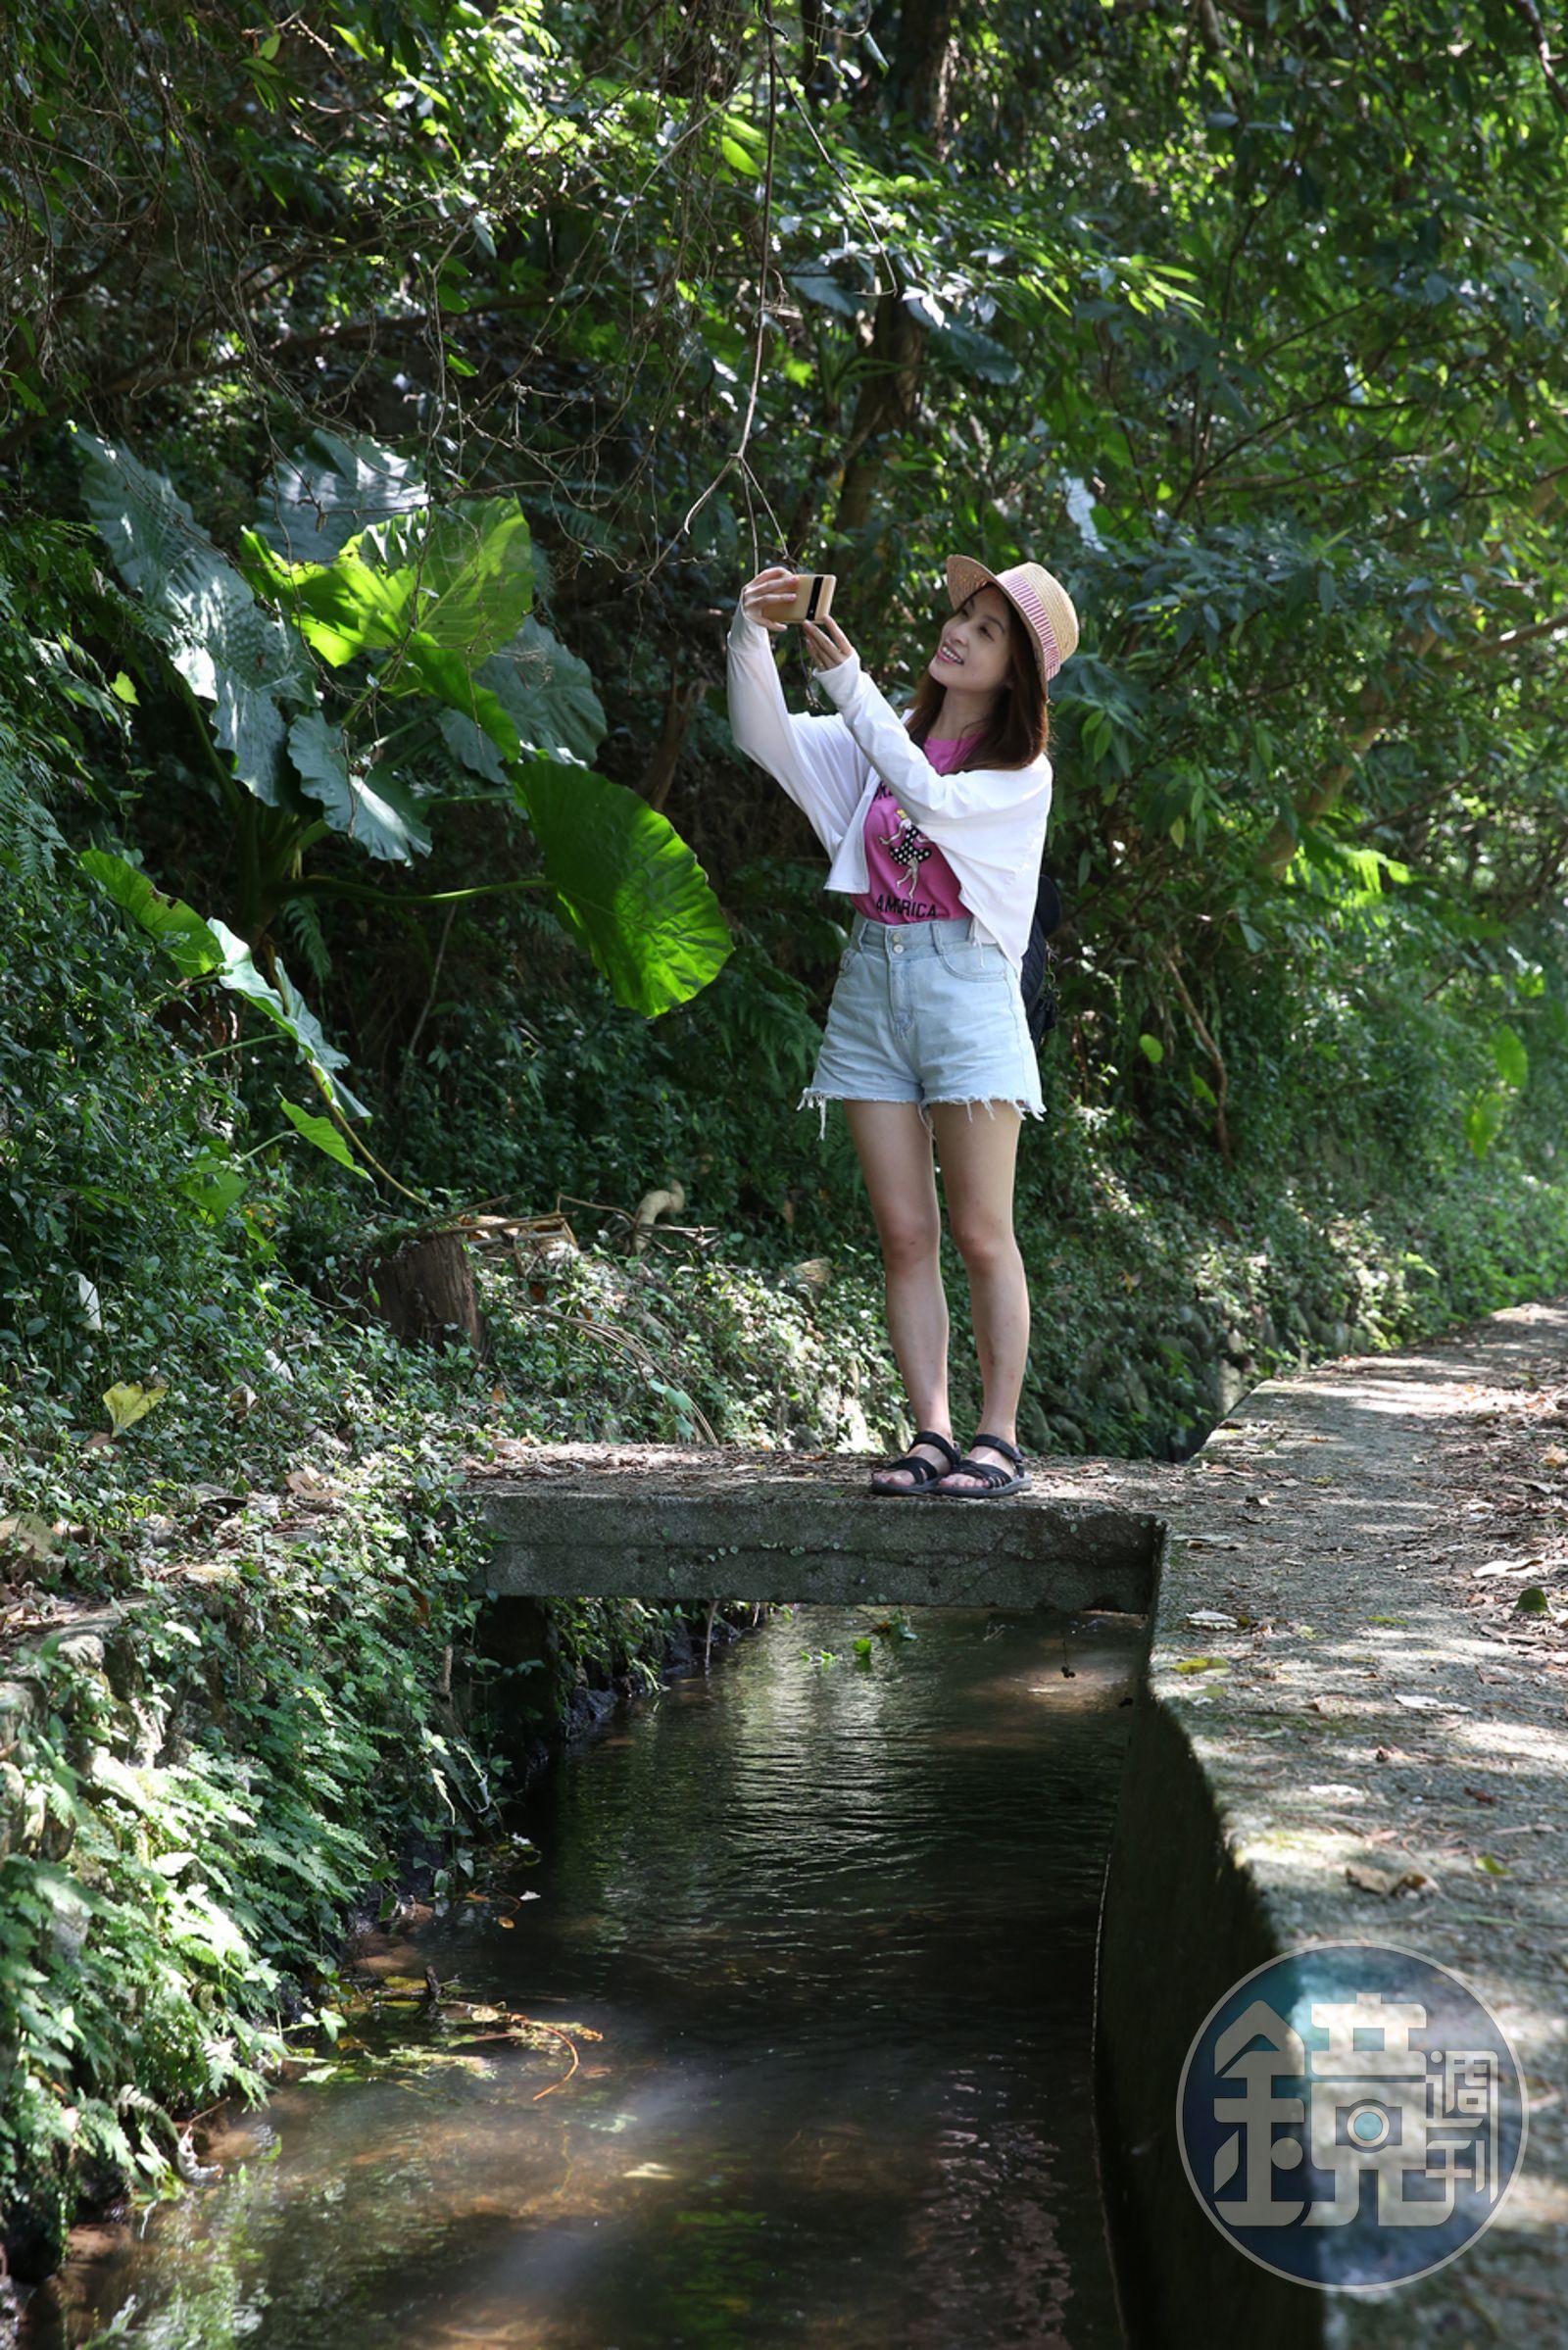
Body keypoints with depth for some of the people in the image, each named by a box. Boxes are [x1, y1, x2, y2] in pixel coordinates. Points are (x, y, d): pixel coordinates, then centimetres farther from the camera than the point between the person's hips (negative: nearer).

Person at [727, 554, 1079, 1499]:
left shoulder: (1022, 773, 0)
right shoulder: (881, 740, 14)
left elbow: (931, 797, -18)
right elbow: (767, 740, 5)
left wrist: (851, 684, -21)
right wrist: (752, 636, -11)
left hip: (964, 987, -4)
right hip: (872, 984, 4)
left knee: (981, 1235, -4)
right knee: (905, 1235, 2)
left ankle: (998, 1439, 2)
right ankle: (933, 1436, 5)